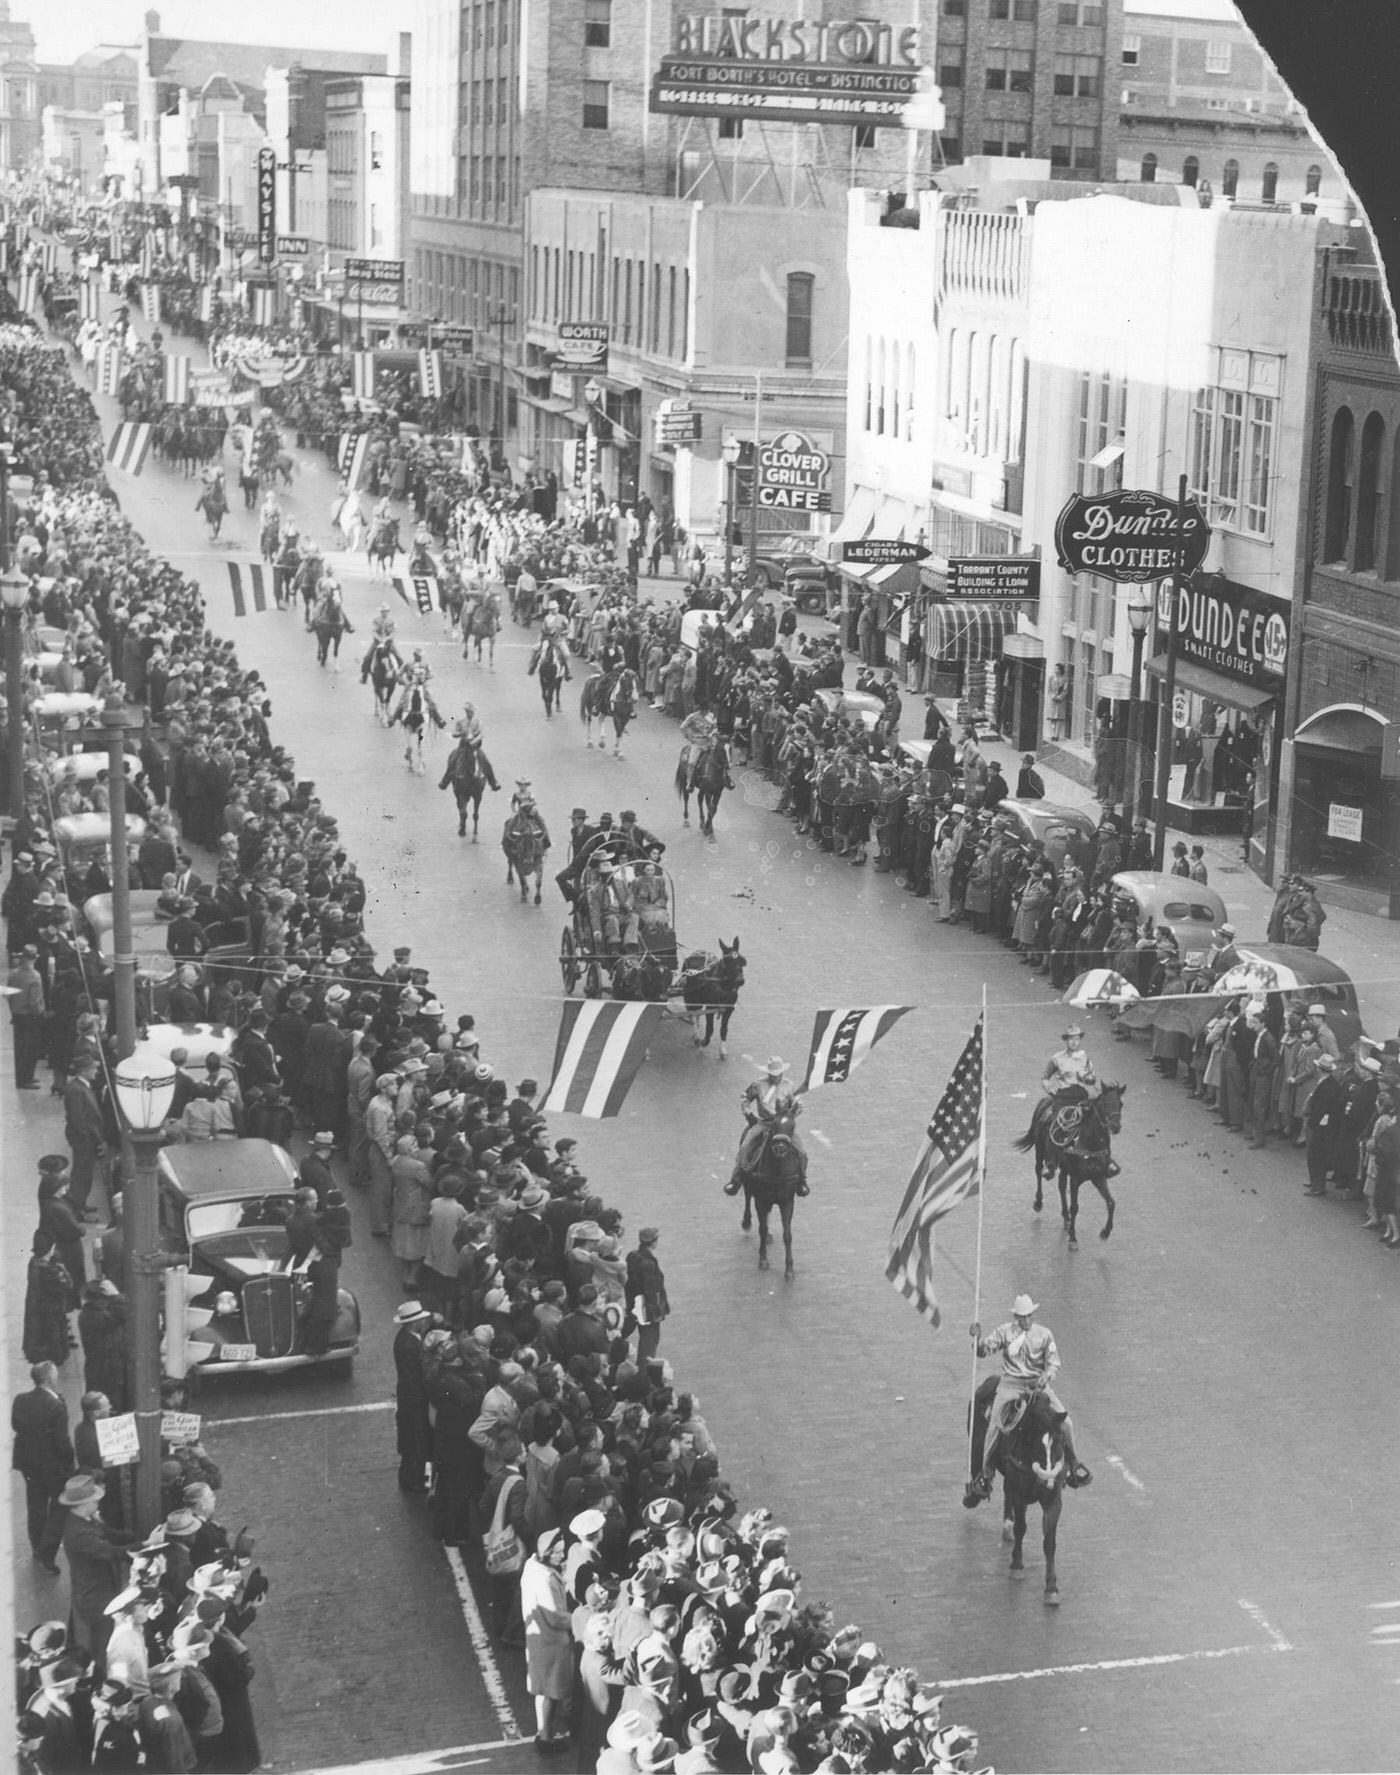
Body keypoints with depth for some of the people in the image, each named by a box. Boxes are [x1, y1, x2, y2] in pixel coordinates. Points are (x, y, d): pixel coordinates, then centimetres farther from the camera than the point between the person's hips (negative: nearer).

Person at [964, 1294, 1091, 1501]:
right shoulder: (1004, 1332, 4)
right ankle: (986, 1473, -7)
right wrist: (978, 1339, -24)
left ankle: (1073, 1463, 12)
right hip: (1011, 1384, -1)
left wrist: (1046, 1376, -20)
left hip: (1038, 1385, 1)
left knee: (1064, 1420, -12)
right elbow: (985, 1349, -3)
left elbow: (1054, 1363, 1)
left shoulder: (1044, 1334, 5)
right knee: (995, 1424, -19)